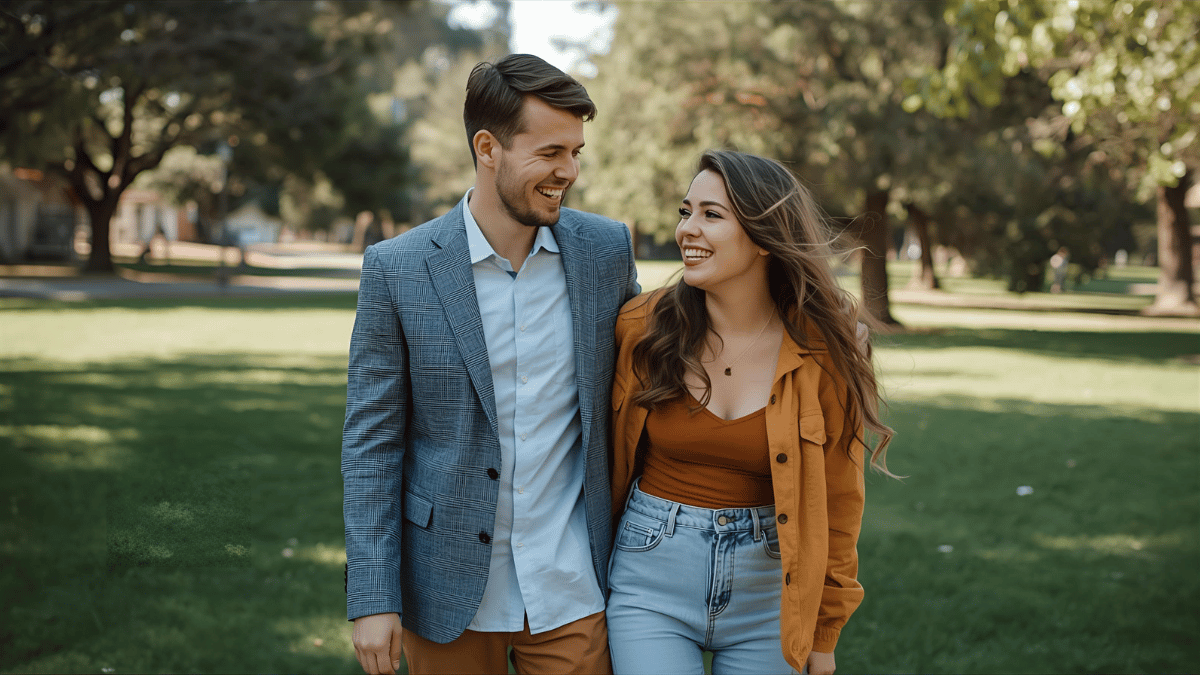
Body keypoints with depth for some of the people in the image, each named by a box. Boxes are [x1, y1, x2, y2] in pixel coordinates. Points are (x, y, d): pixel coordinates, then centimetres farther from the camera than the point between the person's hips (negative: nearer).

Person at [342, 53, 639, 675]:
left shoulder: (606, 250, -1)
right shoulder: (396, 269, -8)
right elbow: (371, 441, -5)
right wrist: (371, 598, -9)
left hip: (569, 592, 1)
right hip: (450, 592, -1)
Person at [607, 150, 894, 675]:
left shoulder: (823, 353, -8)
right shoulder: (641, 327, -6)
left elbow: (836, 501, 0)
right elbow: (609, 453, 7)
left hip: (767, 594, 0)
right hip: (651, 583, 0)